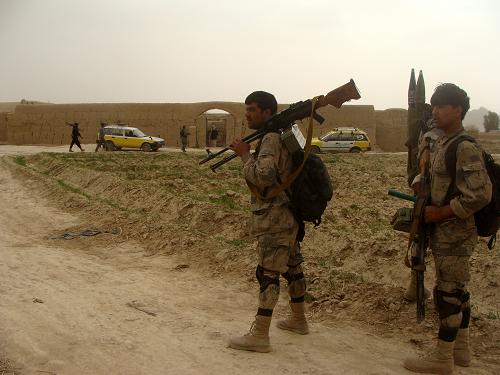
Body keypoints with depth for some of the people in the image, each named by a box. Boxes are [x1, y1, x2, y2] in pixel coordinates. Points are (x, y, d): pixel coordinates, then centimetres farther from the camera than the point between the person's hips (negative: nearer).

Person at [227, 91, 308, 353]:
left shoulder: (271, 138, -17)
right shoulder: (282, 135, 14)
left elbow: (263, 176, -29)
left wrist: (245, 154, -18)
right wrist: (246, 154, 8)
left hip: (275, 219, -10)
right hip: (286, 216, 10)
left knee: (268, 273, -8)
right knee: (291, 267, 18)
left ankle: (259, 336, -3)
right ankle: (298, 320, 32)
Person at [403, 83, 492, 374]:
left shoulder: (466, 148, -19)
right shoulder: (444, 143, 11)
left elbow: (480, 195, -25)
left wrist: (440, 213, -19)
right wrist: (427, 203, 8)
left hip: (454, 234, -9)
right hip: (448, 232, 9)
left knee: (447, 293, -2)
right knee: (457, 290, 16)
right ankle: (461, 349, 28)